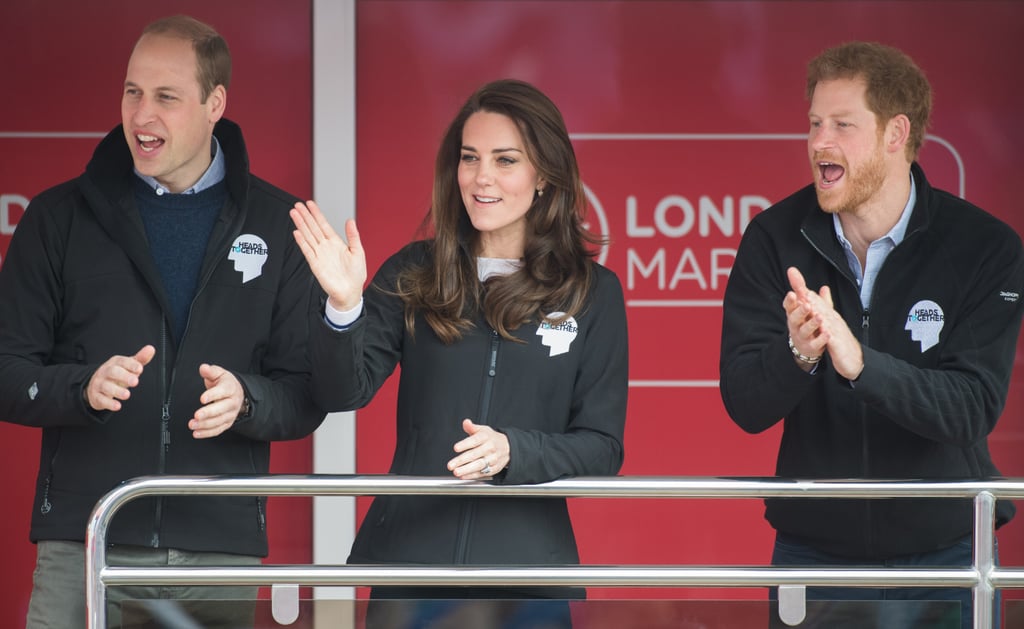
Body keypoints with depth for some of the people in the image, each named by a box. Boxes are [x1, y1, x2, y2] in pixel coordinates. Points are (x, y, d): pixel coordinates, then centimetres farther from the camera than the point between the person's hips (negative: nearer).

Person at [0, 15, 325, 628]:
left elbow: (308, 397, 8)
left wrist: (245, 401, -13)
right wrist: (83, 387, -14)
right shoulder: (61, 217, 8)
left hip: (222, 553, 1)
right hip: (81, 552, 0)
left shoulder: (277, 225, 9)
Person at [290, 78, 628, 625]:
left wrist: (512, 451, -17)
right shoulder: (414, 275, 5)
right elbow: (343, 392, -4)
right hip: (407, 557, 1)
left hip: (525, 568, -1)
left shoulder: (594, 293, 2)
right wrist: (343, 307, -22)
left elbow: (603, 449, 0)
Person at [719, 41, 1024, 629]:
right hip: (811, 552, 1)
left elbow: (974, 409, -19)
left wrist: (860, 362, -35)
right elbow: (745, 404, -10)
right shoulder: (774, 239, -4)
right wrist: (796, 353, -32)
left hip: (942, 557, -1)